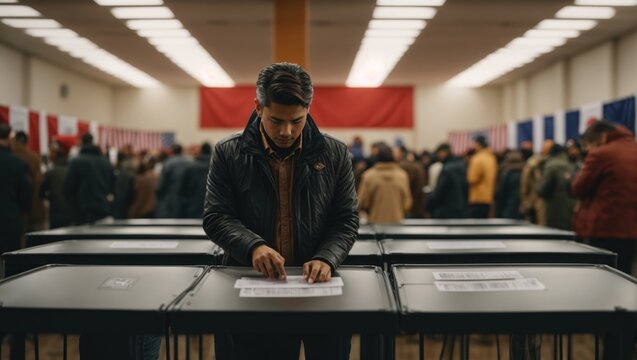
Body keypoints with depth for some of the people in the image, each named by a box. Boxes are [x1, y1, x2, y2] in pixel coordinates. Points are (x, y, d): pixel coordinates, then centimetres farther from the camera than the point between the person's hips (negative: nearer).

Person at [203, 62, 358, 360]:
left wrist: (326, 258, -16)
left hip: (315, 284, 1)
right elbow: (215, 216, -2)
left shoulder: (334, 154, 2)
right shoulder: (228, 154, 0)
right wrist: (253, 246, -20)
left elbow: (347, 220, 3)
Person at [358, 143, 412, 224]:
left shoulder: (368, 176, -10)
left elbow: (362, 204, -6)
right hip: (397, 221, 1)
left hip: (375, 221, -1)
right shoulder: (402, 175, -5)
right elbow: (407, 204, 1)